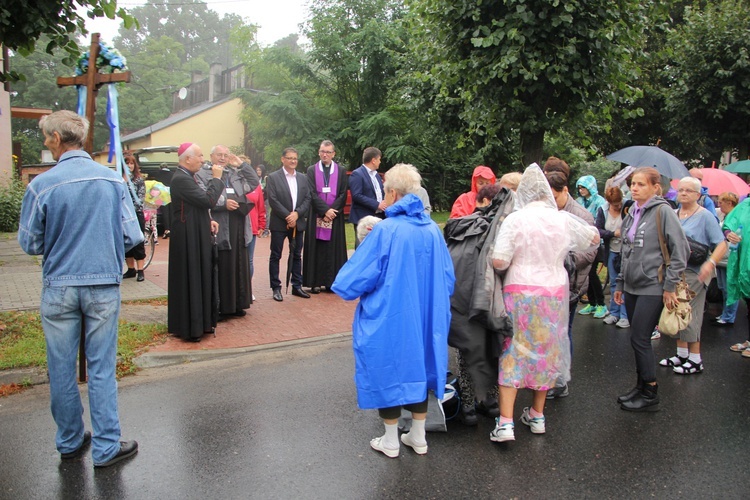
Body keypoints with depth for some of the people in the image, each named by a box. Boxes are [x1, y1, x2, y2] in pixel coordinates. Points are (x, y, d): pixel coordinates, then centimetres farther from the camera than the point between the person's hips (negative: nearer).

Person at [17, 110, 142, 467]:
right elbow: (132, 237, -3)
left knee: (62, 369, 14)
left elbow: (30, 244, -1)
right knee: (102, 368, 8)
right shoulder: (113, 180, -5)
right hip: (104, 285, 1)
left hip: (59, 287, 0)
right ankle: (105, 448, 15)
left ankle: (70, 443, 29)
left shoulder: (41, 185, -9)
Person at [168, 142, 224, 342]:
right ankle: (190, 327, 9)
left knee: (199, 278, 16)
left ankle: (199, 322, 27)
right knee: (190, 279, -2)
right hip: (189, 239, -10)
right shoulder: (181, 179, -19)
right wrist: (216, 178, -13)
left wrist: (208, 221, 7)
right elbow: (208, 200, -25)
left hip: (196, 236, 10)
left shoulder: (187, 177, 13)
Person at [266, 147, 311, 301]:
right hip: (279, 223, -4)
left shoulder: (302, 179, 11)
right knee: (275, 256, 2)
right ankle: (276, 288, 10)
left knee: (297, 255, 10)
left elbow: (307, 199, 5)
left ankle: (297, 286, 19)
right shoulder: (273, 177, -3)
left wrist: (297, 214, -11)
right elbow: (273, 200, -11)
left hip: (298, 223, 4)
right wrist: (288, 216, -15)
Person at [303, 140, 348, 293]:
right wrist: (325, 210, -14)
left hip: (335, 217, 1)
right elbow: (312, 194, -4)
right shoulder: (312, 170, 5)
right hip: (317, 216, -1)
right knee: (316, 248, 1)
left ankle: (332, 282, 7)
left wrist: (332, 211, -10)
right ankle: (315, 282, 5)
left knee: (334, 248, 1)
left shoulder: (341, 171, 7)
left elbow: (343, 195, 1)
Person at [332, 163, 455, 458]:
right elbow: (447, 279, 5)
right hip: (424, 319, 5)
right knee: (418, 368, 20)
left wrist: (345, 287, 6)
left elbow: (356, 278, -16)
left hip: (389, 319, -5)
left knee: (388, 370, 12)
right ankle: (418, 437, 32)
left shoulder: (385, 230, -20)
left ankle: (391, 441, 27)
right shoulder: (433, 230, -4)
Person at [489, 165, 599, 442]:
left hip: (520, 292, -3)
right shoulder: (564, 220, -1)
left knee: (512, 352, 3)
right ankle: (537, 415, 30)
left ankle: (505, 422, -1)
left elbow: (498, 262, -17)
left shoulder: (514, 220, -12)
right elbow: (594, 237, 17)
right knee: (546, 351, 16)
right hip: (554, 294, 3)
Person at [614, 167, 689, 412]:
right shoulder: (632, 213, 12)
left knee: (640, 339, -5)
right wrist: (620, 283, 18)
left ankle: (650, 395, 9)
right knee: (638, 340, 12)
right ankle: (641, 386, 25)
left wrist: (669, 285, -12)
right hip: (632, 287, 7)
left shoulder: (663, 211, -10)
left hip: (652, 288, -7)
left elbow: (681, 250, -12)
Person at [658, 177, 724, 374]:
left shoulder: (705, 216, -6)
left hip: (693, 272, -6)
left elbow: (721, 244, -9)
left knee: (690, 314, -1)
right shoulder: (673, 214, 10)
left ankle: (695, 360, 11)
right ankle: (681, 354, 24)